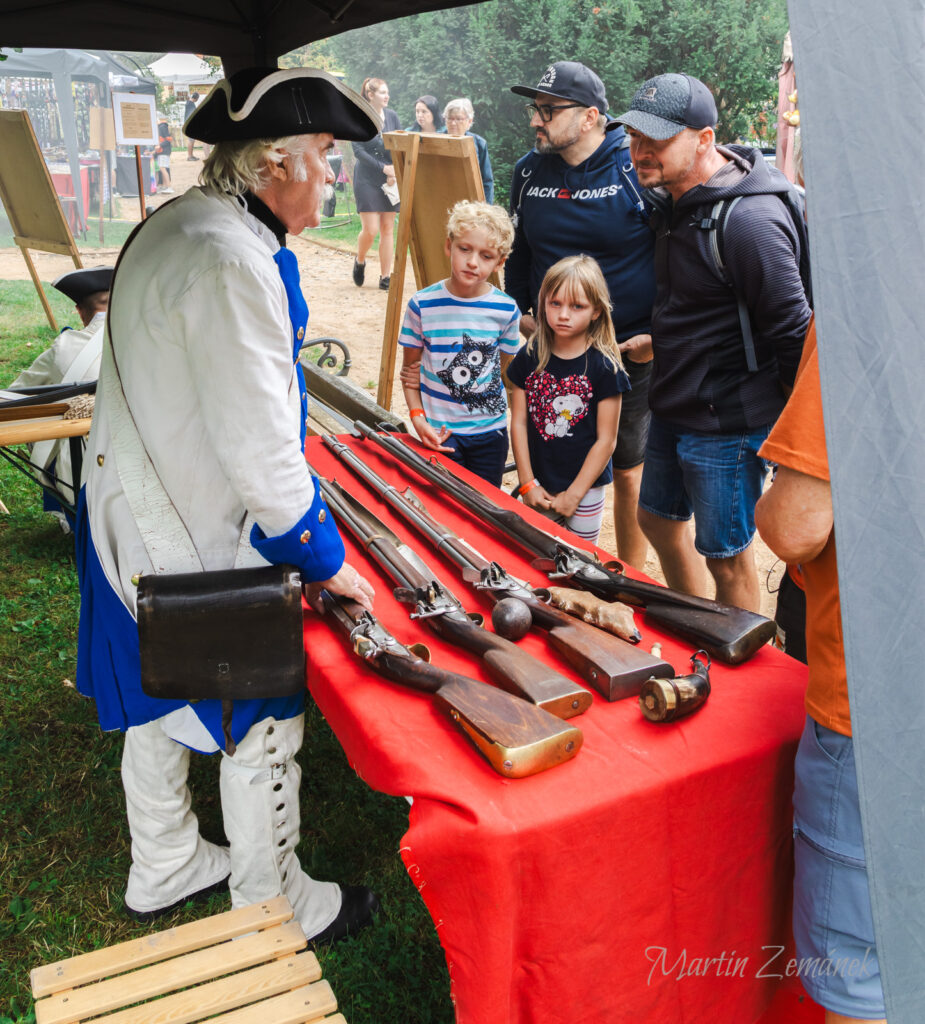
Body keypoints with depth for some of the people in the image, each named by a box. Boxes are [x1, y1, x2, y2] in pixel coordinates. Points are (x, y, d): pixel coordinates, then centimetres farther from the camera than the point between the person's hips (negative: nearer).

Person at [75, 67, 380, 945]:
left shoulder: (169, 228, 7)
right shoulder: (231, 262, -26)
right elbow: (258, 451, -27)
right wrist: (324, 559, -14)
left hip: (132, 517, 10)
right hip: (198, 543, -10)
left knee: (161, 703, 24)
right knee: (262, 724, 8)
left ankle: (163, 870, 46)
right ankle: (272, 910, 29)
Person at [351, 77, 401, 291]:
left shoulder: (392, 116, 9)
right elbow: (358, 150, -10)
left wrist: (395, 172, -8)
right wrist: (383, 168, -16)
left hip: (389, 181, 4)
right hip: (367, 179, -4)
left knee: (388, 229, 2)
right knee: (370, 230, -10)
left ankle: (385, 277, 8)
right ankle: (359, 262, 20)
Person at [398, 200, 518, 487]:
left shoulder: (506, 309, -5)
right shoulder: (422, 305, -7)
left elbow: (505, 369, 6)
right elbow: (409, 368, 1)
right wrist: (417, 416, -13)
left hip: (490, 430, 2)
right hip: (439, 432, -1)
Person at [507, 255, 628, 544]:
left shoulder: (604, 367, -10)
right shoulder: (529, 358, 0)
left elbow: (606, 441, -9)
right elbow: (518, 423, 1)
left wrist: (574, 494, -10)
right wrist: (527, 484, -3)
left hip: (586, 488, -2)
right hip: (538, 488, 3)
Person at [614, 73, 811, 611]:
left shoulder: (749, 220, -25)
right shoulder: (674, 196, 4)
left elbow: (794, 334, -22)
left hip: (726, 426, -10)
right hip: (672, 409, 10)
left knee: (726, 557, 4)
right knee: (659, 518, 23)